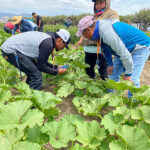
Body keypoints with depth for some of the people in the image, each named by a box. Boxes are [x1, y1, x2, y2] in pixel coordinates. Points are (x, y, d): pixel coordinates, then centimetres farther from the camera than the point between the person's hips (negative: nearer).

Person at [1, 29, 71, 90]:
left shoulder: (47, 37, 12)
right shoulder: (48, 44, -19)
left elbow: (41, 61, 19)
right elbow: (41, 66, -12)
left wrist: (56, 67, 17)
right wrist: (56, 72, -1)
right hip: (11, 50, -10)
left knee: (32, 73, 17)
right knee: (36, 76, -11)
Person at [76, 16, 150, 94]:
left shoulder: (108, 34, -36)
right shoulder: (99, 29, -6)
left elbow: (125, 55, -33)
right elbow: (106, 48, 10)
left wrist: (128, 74, -21)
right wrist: (110, 64, 10)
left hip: (140, 47, -9)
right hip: (123, 49, 9)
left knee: (132, 80, -14)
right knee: (113, 74, 10)